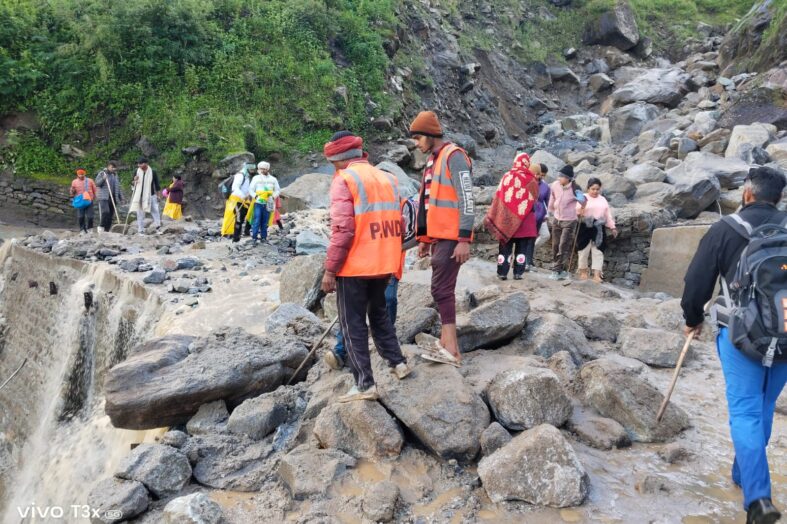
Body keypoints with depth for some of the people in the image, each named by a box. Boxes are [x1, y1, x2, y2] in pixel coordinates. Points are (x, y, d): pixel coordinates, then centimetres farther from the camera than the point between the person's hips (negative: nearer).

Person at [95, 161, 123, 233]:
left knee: (110, 215, 2)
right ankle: (101, 227, -10)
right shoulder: (102, 173, 4)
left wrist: (121, 198, 19)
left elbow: (118, 187, 22)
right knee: (105, 212, -21)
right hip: (103, 197, -5)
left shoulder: (115, 175, 19)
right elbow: (97, 183, -1)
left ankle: (107, 230, 6)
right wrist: (103, 179, -18)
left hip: (113, 198, 5)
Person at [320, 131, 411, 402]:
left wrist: (330, 269, -12)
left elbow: (343, 230, -17)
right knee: (379, 313, 25)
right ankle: (397, 362, 29)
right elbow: (398, 224, 12)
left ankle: (365, 384, 7)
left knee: (353, 324, 4)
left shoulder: (344, 179, -9)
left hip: (354, 267, -6)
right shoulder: (387, 178, 10)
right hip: (384, 264, 7)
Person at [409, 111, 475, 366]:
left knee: (442, 290, -11)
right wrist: (424, 238, 22)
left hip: (452, 237, -9)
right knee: (443, 290, 10)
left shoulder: (454, 156, -11)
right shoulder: (433, 160, 19)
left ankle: (451, 350, -7)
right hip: (438, 236, 9)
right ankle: (445, 345, 16)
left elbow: (466, 199, -18)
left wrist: (464, 239, -22)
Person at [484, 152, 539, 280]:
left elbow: (499, 197, -2)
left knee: (505, 247, 8)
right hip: (525, 219, -1)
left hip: (506, 218, 1)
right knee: (522, 248, 7)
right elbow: (535, 199, 3)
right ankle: (518, 273, 6)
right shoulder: (531, 180, -3)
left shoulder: (506, 177, -1)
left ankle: (502, 272, 8)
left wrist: (492, 217, 2)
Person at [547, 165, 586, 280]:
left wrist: (581, 198, -27)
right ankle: (562, 270, 19)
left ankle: (557, 270, -3)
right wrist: (550, 210, 24)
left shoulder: (574, 189, -18)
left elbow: (583, 203, -5)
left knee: (564, 247, -8)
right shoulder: (555, 185, -7)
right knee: (555, 246, 9)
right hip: (557, 219, 5)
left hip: (569, 221, -5)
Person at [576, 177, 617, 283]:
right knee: (584, 250, 4)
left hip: (599, 229, 3)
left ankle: (597, 275, 0)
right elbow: (578, 212, -8)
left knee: (598, 251, -1)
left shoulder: (603, 200, 14)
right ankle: (583, 272, 20)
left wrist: (612, 227, 11)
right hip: (585, 228, -3)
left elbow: (608, 214, 16)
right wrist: (580, 211, -31)